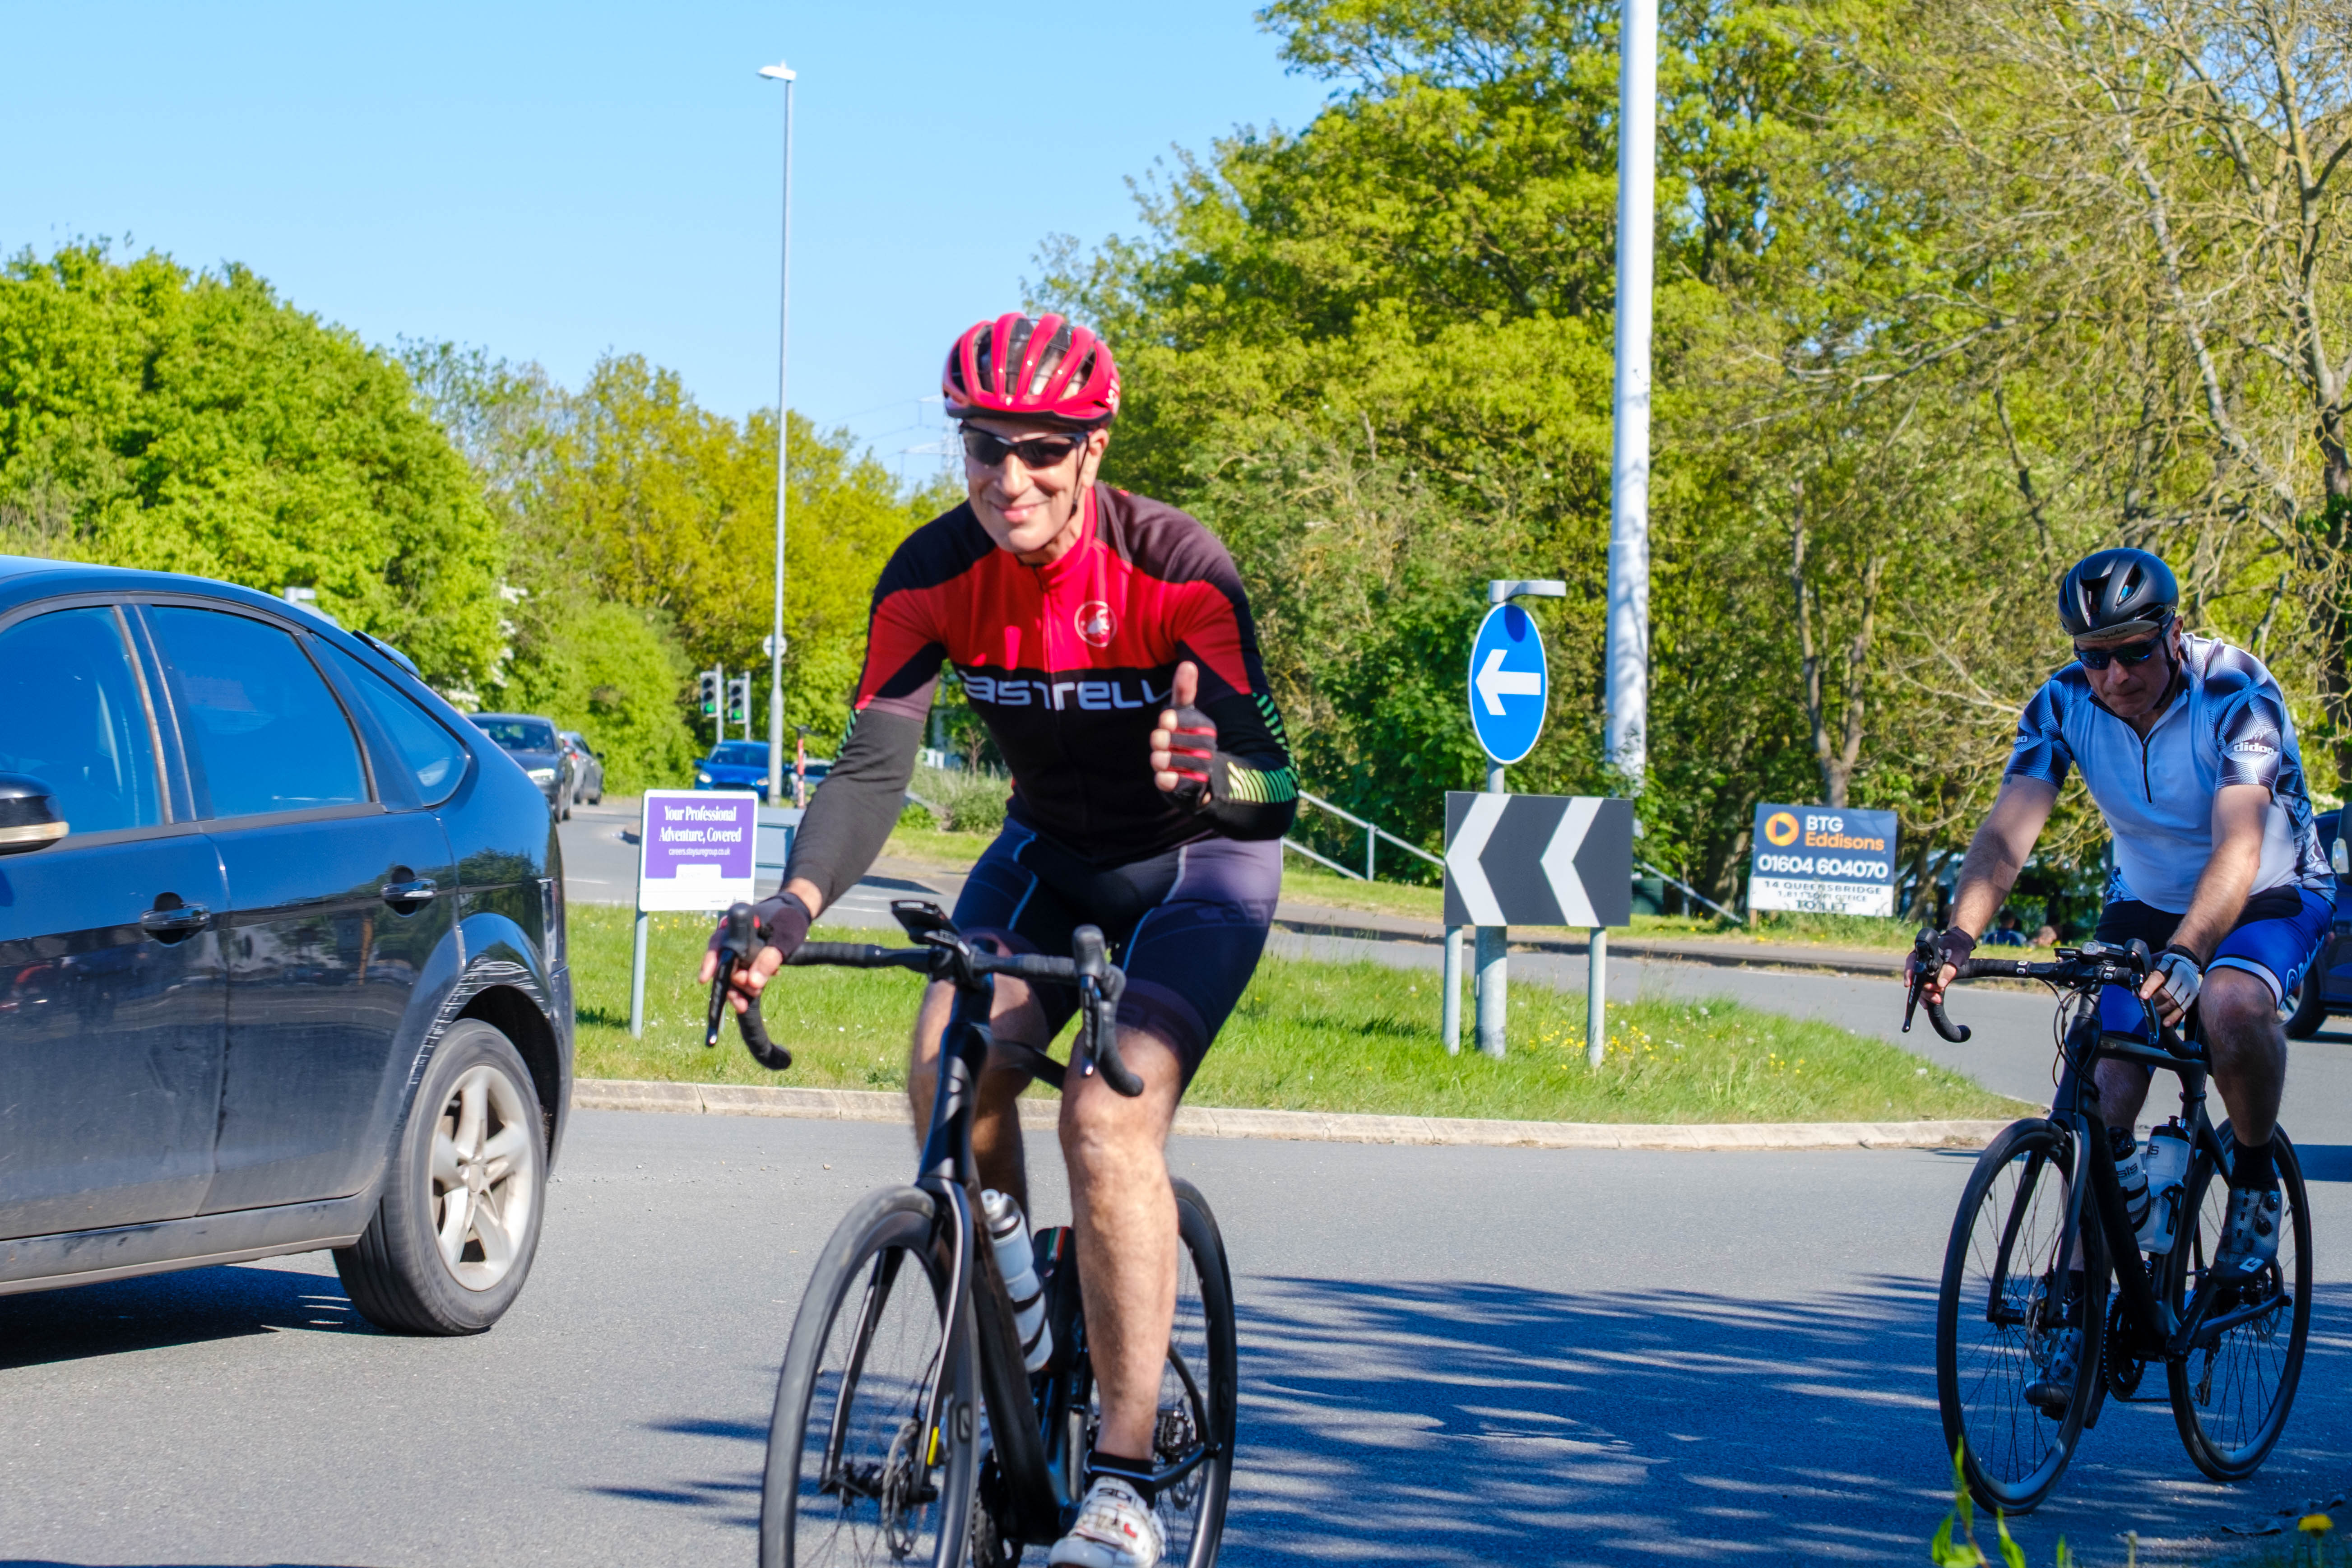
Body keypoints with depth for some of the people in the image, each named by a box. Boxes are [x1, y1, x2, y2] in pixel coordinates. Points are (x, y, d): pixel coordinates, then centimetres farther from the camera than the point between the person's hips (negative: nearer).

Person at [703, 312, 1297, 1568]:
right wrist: (796, 902, -41)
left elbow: (1275, 795, -34)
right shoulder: (934, 577, -17)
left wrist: (1216, 771, -59)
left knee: (1109, 1115, -25)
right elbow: (872, 763, -23)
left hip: (1200, 861, -4)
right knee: (951, 1068, -23)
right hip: (1047, 854, 4)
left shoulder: (1174, 570, -28)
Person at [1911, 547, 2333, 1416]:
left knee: (2230, 1009, -37)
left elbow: (2237, 848, -40)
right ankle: (2082, 1311, -2)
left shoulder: (2237, 693, -29)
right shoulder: (2065, 703, -16)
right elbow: (2006, 834, -24)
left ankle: (2255, 1176, -9)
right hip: (2144, 904, 4)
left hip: (2269, 899, -4)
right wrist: (1954, 940, -42)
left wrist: (2185, 954, -57)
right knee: (2100, 1097, -13)